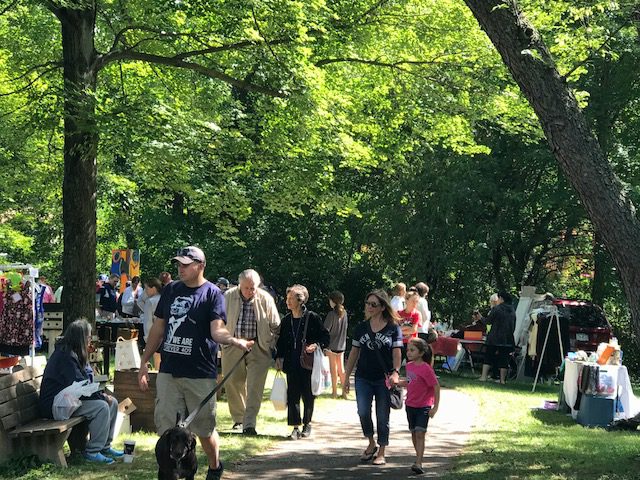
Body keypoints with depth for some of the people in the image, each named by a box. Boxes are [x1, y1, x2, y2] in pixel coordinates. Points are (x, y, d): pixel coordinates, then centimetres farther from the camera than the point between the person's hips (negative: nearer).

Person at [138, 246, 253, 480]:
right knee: (166, 428, 2)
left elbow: (217, 331, -14)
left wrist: (234, 340, -36)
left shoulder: (212, 293, -4)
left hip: (200, 374, -4)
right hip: (168, 372, 4)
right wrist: (144, 362, 10)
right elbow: (158, 328, 14)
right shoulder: (170, 290, 10)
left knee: (204, 429, 7)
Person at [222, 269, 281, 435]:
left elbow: (276, 326, 6)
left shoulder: (266, 299, -3)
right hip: (233, 346, 2)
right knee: (233, 384, 8)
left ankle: (249, 424, -8)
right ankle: (238, 419, 26)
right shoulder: (228, 297, -2)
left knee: (254, 387, -8)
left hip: (258, 348, -2)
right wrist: (221, 343, 7)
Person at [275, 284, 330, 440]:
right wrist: (278, 357, 5)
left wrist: (316, 345, -18)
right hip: (292, 364, 3)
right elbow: (281, 341, 16)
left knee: (308, 395, 6)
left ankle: (307, 423, 24)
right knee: (292, 395, 0)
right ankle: (296, 427, 5)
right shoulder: (286, 320, 8)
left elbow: (325, 337, -1)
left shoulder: (312, 318, -5)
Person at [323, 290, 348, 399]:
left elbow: (325, 330, -16)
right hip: (341, 345, 6)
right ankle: (344, 391, 13)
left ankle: (334, 391, 7)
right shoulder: (344, 313, 2)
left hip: (332, 345, -6)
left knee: (333, 369, 3)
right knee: (341, 369, 12)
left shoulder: (332, 314, -16)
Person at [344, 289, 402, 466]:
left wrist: (395, 372, -22)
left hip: (384, 380, -2)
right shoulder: (361, 327, 8)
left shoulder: (393, 328, -1)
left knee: (382, 417, 3)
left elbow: (397, 353, -5)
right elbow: (354, 352, 11)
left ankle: (381, 453, 16)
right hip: (363, 378, 2)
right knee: (363, 412, -9)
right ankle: (371, 444, 15)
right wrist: (346, 377, 9)